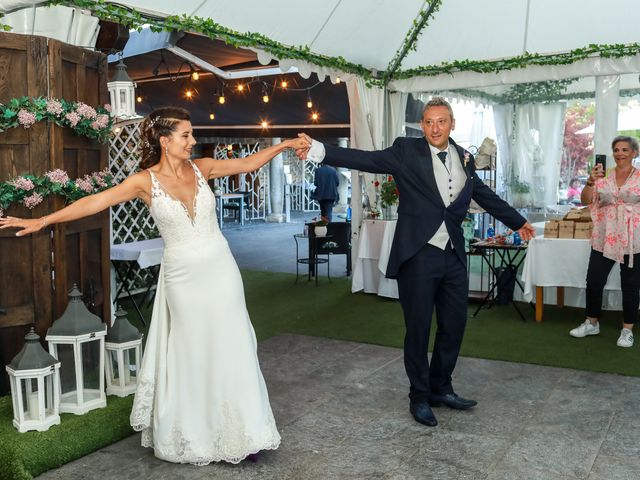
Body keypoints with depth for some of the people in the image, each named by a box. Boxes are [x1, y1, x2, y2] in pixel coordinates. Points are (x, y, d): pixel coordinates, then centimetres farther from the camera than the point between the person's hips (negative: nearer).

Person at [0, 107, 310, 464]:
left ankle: (241, 432, 19)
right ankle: (194, 435, 26)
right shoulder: (146, 181, -8)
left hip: (219, 270, 2)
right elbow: (95, 201, -12)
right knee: (189, 354, 10)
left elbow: (248, 164, 8)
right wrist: (43, 221, -16)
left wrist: (285, 144, 4)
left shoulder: (202, 167, 0)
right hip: (181, 276, -2)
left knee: (230, 350, 6)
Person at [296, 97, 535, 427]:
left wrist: (518, 222, 34)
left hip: (454, 256, 5)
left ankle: (440, 388, 33)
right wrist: (318, 151, -31)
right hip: (418, 255, -5)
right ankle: (419, 397, 23)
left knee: (454, 326, 13)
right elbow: (366, 159, -17)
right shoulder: (407, 151, -5)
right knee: (418, 330, 5)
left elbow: (485, 195, 23)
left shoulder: (464, 158, 10)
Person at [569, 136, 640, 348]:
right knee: (594, 282, 5)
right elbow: (585, 200, -1)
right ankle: (591, 323, 23)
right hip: (604, 239, 2)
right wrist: (590, 181, -17)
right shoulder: (603, 175, 5)